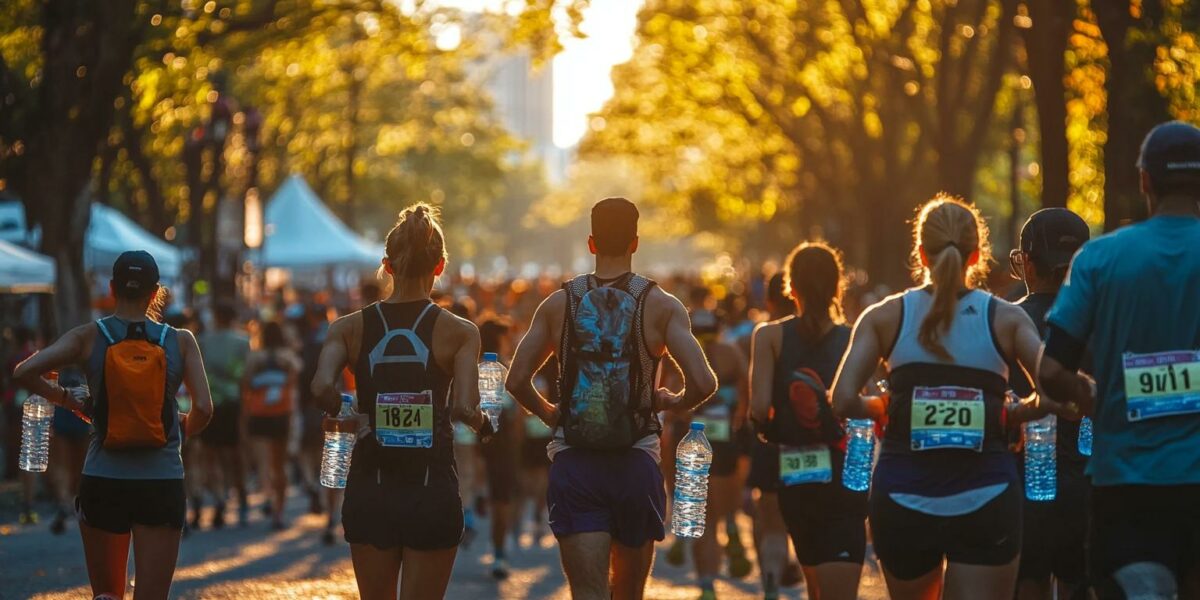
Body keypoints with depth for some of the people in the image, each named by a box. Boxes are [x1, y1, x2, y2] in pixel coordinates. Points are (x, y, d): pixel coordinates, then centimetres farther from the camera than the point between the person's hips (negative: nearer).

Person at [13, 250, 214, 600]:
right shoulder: (180, 342, 1)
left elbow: (24, 372, -11)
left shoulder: (90, 337, 0)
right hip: (161, 483, -1)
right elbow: (203, 409, -6)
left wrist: (66, 398, 6)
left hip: (102, 482, 1)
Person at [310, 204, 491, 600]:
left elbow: (321, 386, -17)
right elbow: (463, 408, -18)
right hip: (432, 493, -2)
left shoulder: (351, 328, 0)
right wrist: (481, 421, 4)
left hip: (369, 493, 2)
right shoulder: (459, 332, -5)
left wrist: (338, 413, 4)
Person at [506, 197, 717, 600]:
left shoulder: (558, 304, 4)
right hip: (636, 463, 0)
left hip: (573, 462, 0)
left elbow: (517, 381, 2)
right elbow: (703, 383, -12)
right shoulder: (661, 306, -1)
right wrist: (674, 402, 10)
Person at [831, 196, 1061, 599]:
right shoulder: (1006, 319, 2)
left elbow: (844, 402, -8)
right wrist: (1009, 415, 9)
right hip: (985, 497, -1)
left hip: (903, 497, 1)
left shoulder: (885, 317, 3)